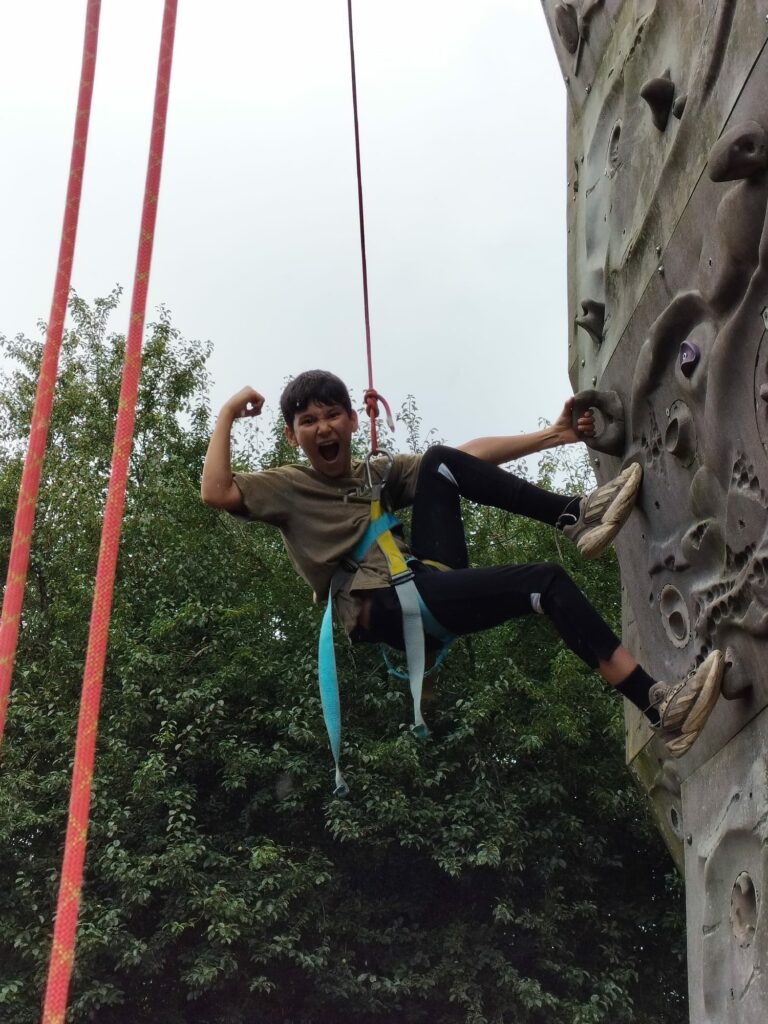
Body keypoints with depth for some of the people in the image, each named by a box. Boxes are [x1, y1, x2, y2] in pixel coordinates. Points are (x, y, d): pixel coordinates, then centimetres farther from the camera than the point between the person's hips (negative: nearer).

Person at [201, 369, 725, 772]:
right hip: (383, 608, -6)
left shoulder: (379, 473, 24)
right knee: (546, 579, -22)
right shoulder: (287, 487, 11)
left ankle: (575, 517, -12)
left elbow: (472, 455, 18)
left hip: (431, 580, 6)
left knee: (439, 461, -9)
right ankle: (659, 707, -29)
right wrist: (227, 415, 0)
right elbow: (217, 492, -9)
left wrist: (556, 434, 12)